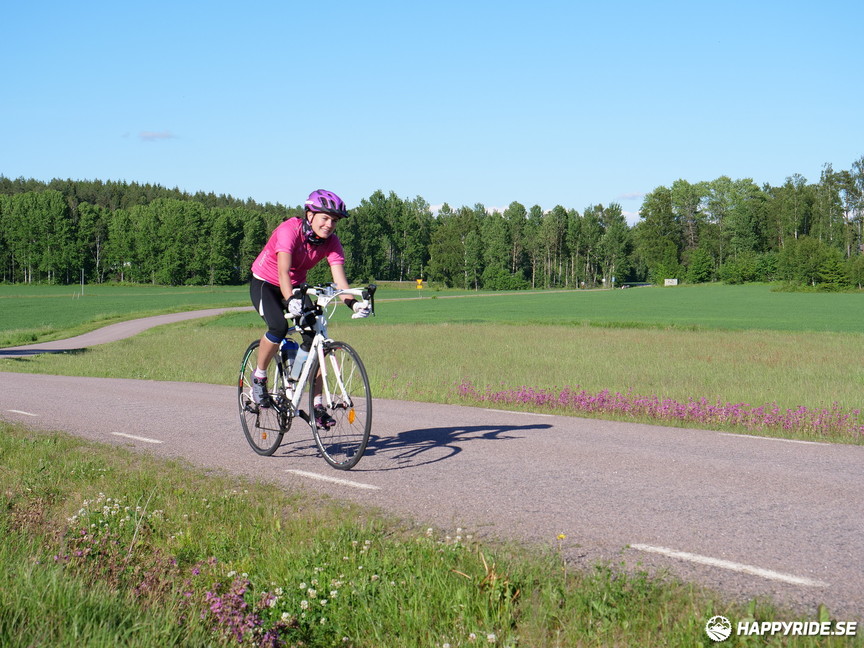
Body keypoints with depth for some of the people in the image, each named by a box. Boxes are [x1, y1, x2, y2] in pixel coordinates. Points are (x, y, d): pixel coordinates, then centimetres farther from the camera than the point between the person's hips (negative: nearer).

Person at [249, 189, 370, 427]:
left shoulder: (331, 242, -15)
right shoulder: (289, 230, -29)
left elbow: (339, 277, -25)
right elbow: (283, 270, -41)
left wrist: (353, 302, -44)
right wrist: (290, 300, -58)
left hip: (296, 287, 5)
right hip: (264, 284, -5)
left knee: (315, 336, -12)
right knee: (279, 327, -32)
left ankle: (317, 405, -3)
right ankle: (259, 377, -6)